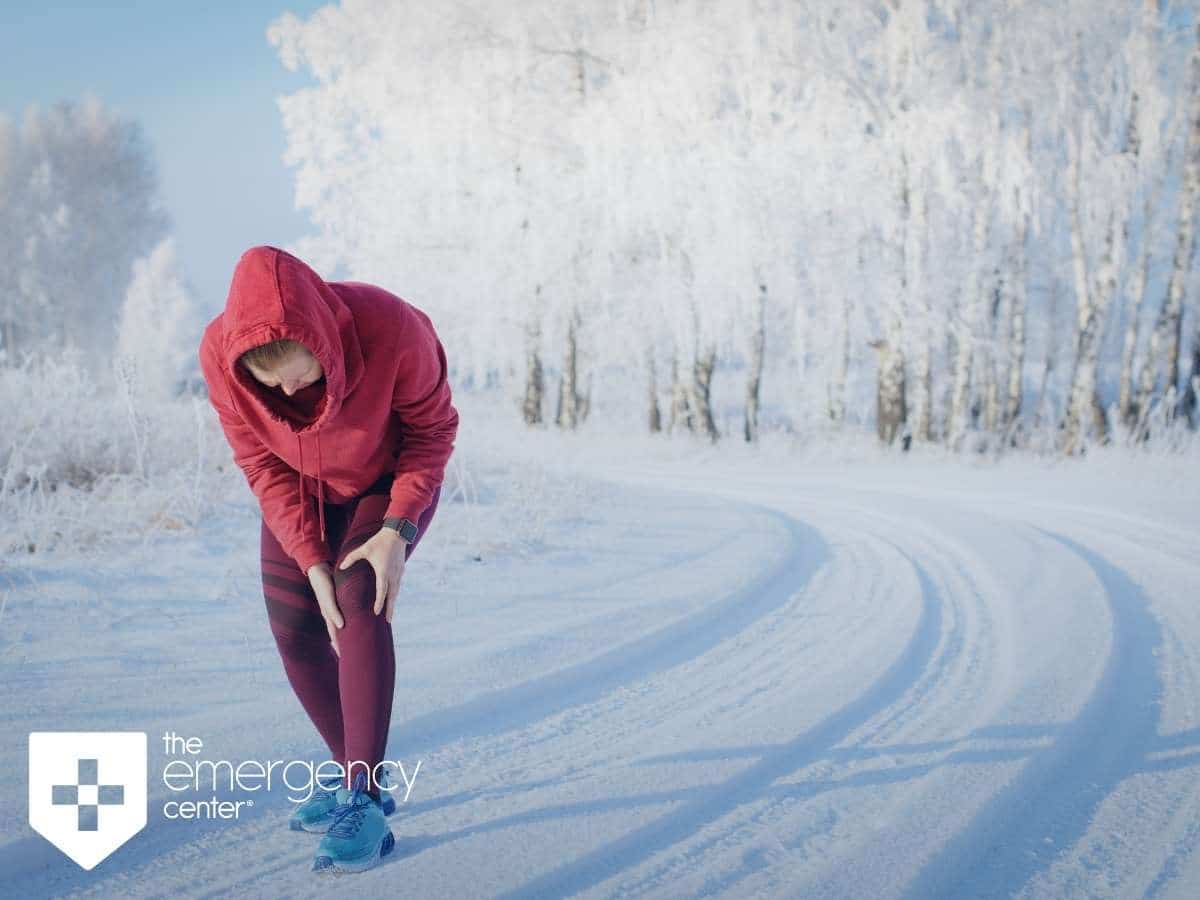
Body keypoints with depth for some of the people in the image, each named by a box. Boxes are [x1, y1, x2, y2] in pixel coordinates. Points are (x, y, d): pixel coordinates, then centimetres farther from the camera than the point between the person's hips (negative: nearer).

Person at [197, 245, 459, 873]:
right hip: (303, 488, 4)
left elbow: (433, 429, -20)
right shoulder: (219, 355, -30)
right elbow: (264, 467, -17)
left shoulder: (391, 328, -38)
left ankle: (365, 802, -21)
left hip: (391, 481, -3)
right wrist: (313, 563, -23)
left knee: (359, 598, -24)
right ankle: (356, 772, 17)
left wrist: (397, 530, -29)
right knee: (295, 626, -4)